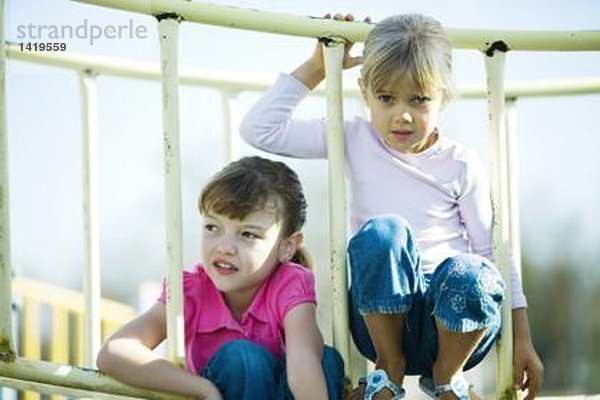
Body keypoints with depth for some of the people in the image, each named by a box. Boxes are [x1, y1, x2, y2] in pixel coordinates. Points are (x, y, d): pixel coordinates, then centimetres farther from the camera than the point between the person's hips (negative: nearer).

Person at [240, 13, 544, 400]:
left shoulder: (462, 165, 3)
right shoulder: (356, 142, 6)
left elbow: (492, 250, 6)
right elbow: (260, 129, 3)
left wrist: (523, 340, 2)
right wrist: (316, 68, 2)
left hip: (454, 328, 0)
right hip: (382, 315, 0)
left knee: (471, 274, -37)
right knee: (382, 232, -32)